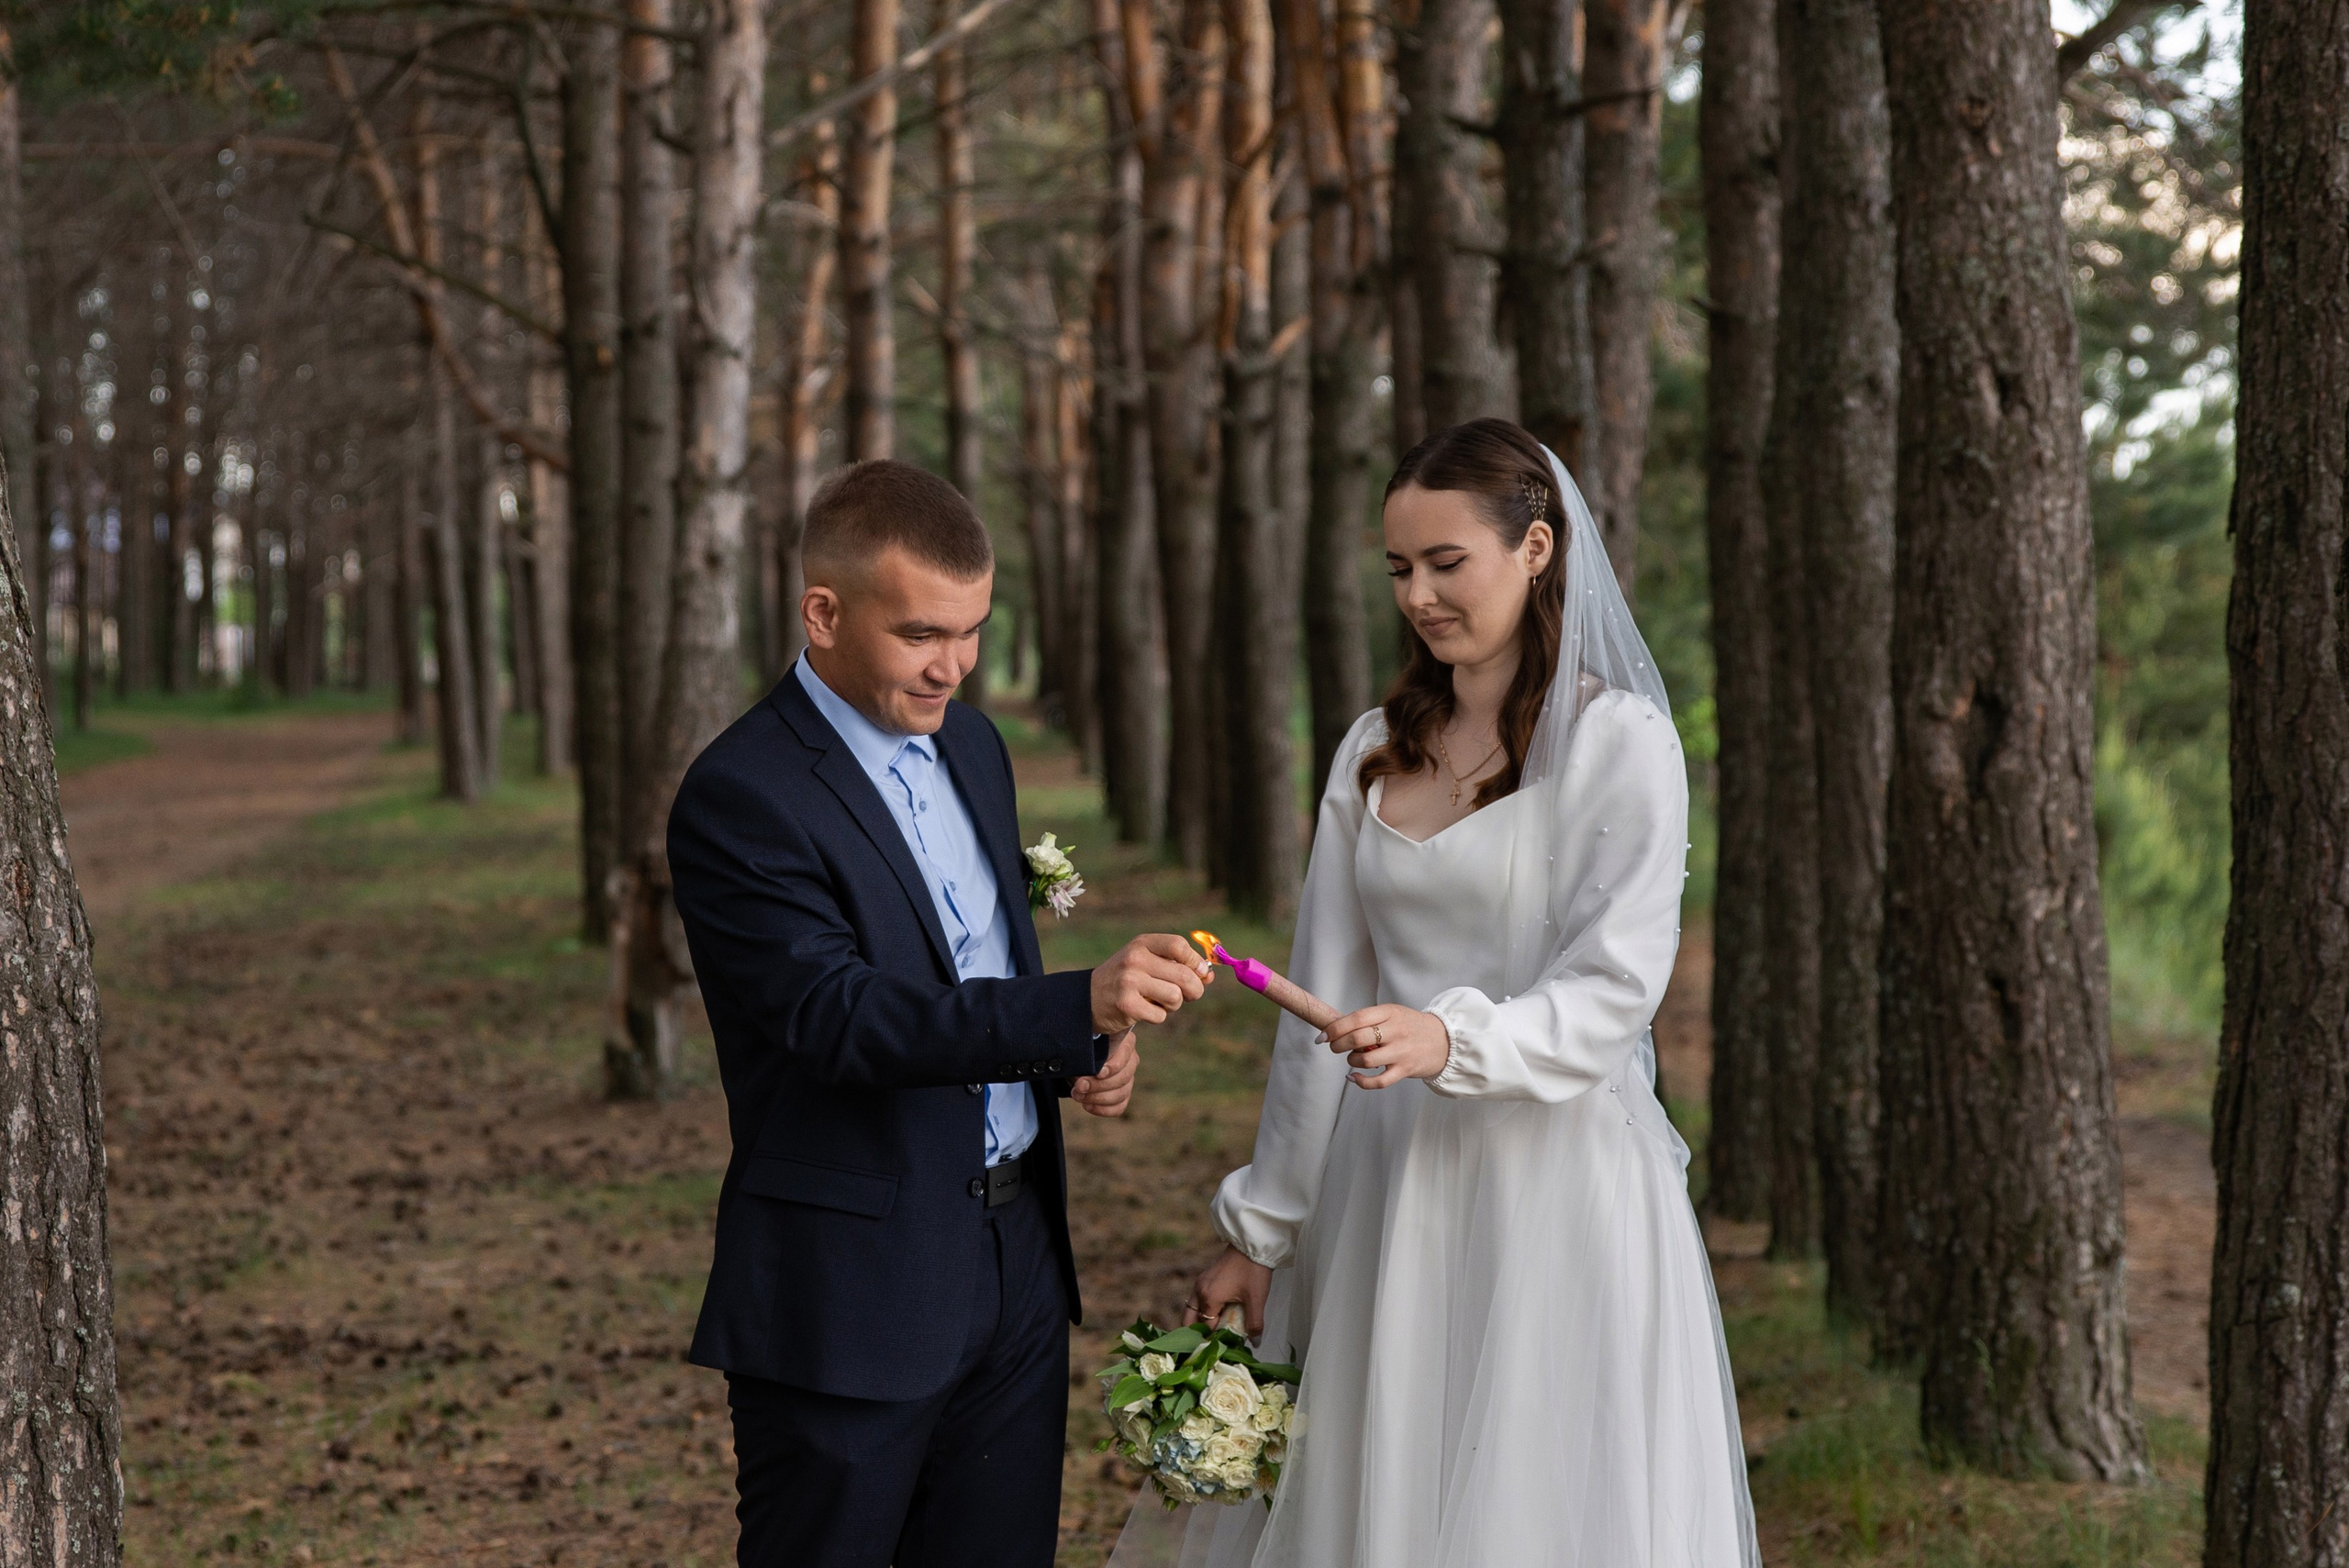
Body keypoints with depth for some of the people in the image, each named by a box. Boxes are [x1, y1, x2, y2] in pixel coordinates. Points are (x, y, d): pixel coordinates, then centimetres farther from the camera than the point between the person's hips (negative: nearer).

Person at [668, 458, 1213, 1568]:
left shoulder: (970, 745, 10)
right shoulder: (739, 797, -16)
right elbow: (838, 1016, -26)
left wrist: (1078, 1057, 0)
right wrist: (1082, 1005, -37)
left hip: (1018, 1265, 7)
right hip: (850, 1299, -7)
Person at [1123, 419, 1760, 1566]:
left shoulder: (1620, 743, -6)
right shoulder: (1375, 751, 10)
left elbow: (1612, 991, -13)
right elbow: (1323, 1006, 11)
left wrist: (1455, 1041, -30)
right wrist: (1261, 1230, 11)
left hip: (1555, 1191, -5)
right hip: (1382, 1192, 5)